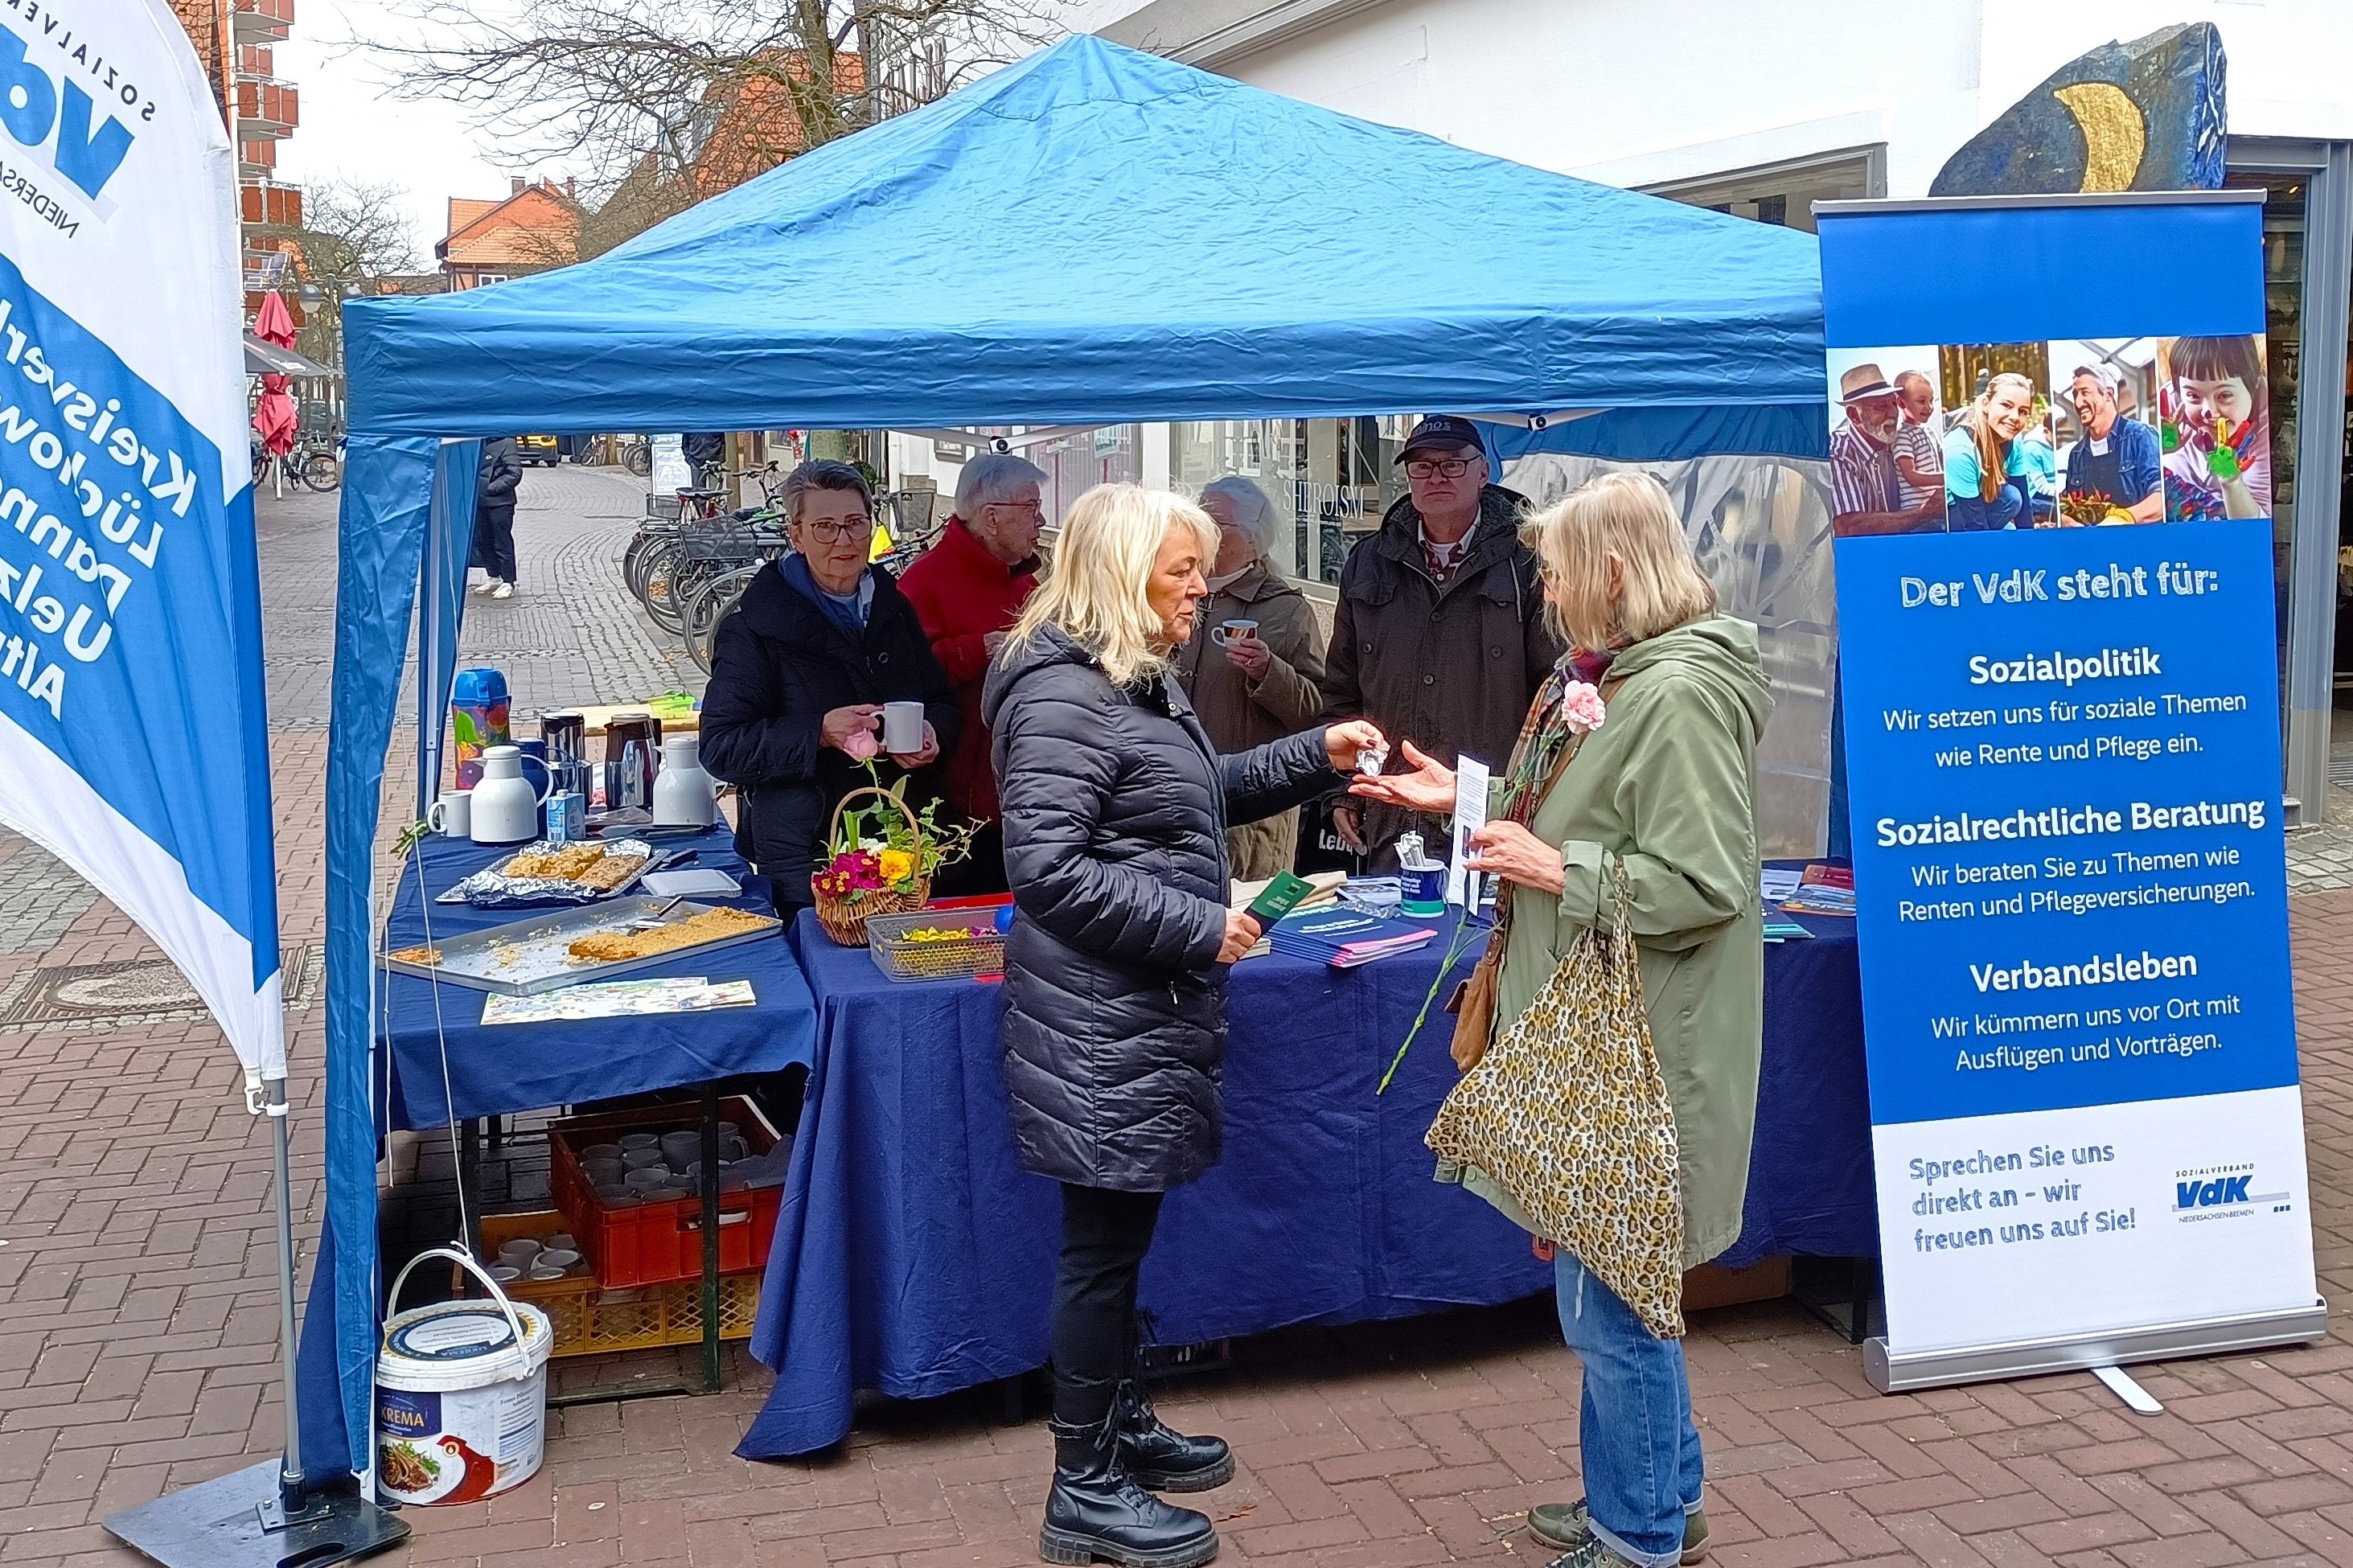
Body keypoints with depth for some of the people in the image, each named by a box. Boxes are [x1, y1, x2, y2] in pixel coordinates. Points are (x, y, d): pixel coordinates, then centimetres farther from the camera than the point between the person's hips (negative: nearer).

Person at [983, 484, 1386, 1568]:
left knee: (1122, 1233, 20)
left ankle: (1122, 1427, 34)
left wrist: (1314, 756, 13)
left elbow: (1200, 795, 26)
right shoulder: (1063, 695, -19)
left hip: (1145, 1011, 10)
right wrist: (1199, 928, -22)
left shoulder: (1138, 679, 14)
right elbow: (1047, 865, -26)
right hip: (1101, 1021, -10)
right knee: (1103, 1243, 0)